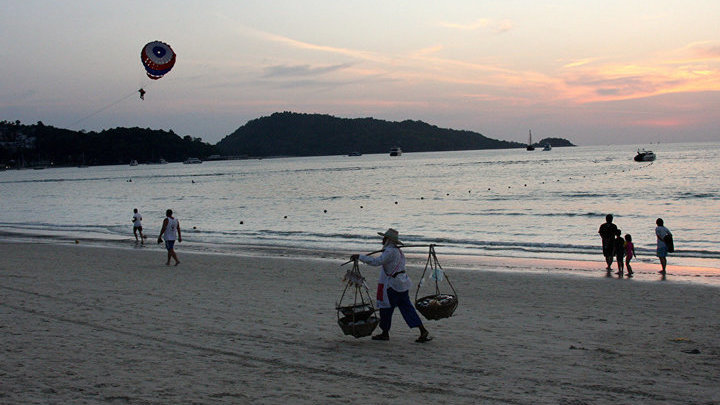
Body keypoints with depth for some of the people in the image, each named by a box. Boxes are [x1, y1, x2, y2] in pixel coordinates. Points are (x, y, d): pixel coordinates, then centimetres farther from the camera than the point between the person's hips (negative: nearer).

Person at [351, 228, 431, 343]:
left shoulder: (390, 252, -17)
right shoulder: (398, 251, 16)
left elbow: (377, 261, -26)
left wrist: (359, 257, -23)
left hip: (393, 284, -9)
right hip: (402, 283, 9)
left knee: (386, 308, 4)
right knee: (407, 308, 9)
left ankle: (385, 333, 14)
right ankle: (423, 331, 5)